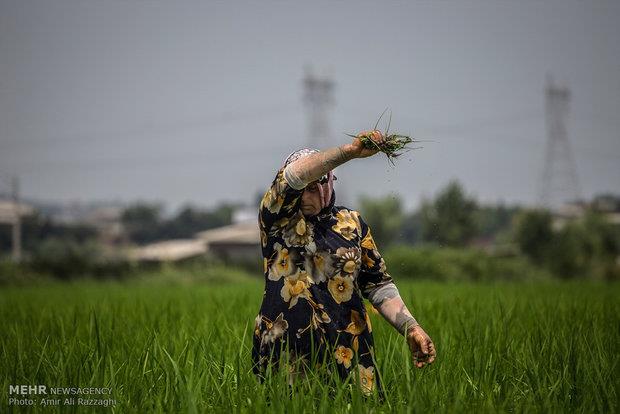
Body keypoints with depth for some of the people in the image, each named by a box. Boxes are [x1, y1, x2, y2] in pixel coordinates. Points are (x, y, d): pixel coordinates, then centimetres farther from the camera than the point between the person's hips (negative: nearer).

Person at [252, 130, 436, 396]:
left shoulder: (351, 223, 11)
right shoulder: (277, 219, 2)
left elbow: (378, 285, 11)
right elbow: (292, 177, -18)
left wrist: (410, 328, -1)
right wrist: (350, 151, -26)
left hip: (348, 353, 2)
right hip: (285, 352, -2)